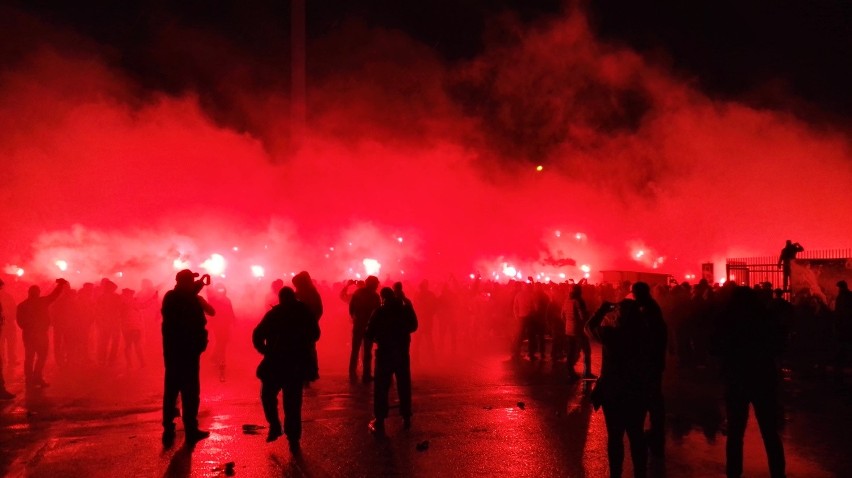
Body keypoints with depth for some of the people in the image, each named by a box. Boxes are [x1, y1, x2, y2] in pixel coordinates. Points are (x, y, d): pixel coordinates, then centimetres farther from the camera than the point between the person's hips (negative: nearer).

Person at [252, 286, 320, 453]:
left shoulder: (274, 313, -3)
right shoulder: (305, 311, 3)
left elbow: (257, 336, -7)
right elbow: (315, 334, 11)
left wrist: (266, 351, 7)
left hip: (275, 364, -2)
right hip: (297, 364, 2)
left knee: (268, 395, 20)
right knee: (293, 402, 8)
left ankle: (275, 426, 9)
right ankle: (293, 440, 7)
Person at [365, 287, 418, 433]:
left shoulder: (379, 312, -9)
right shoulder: (406, 309, 0)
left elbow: (369, 334, -9)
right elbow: (413, 326, 13)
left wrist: (377, 337, 11)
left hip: (385, 352, -3)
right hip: (402, 352, 3)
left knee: (381, 387, 2)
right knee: (404, 385, 12)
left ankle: (380, 420, -1)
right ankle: (406, 418, 14)